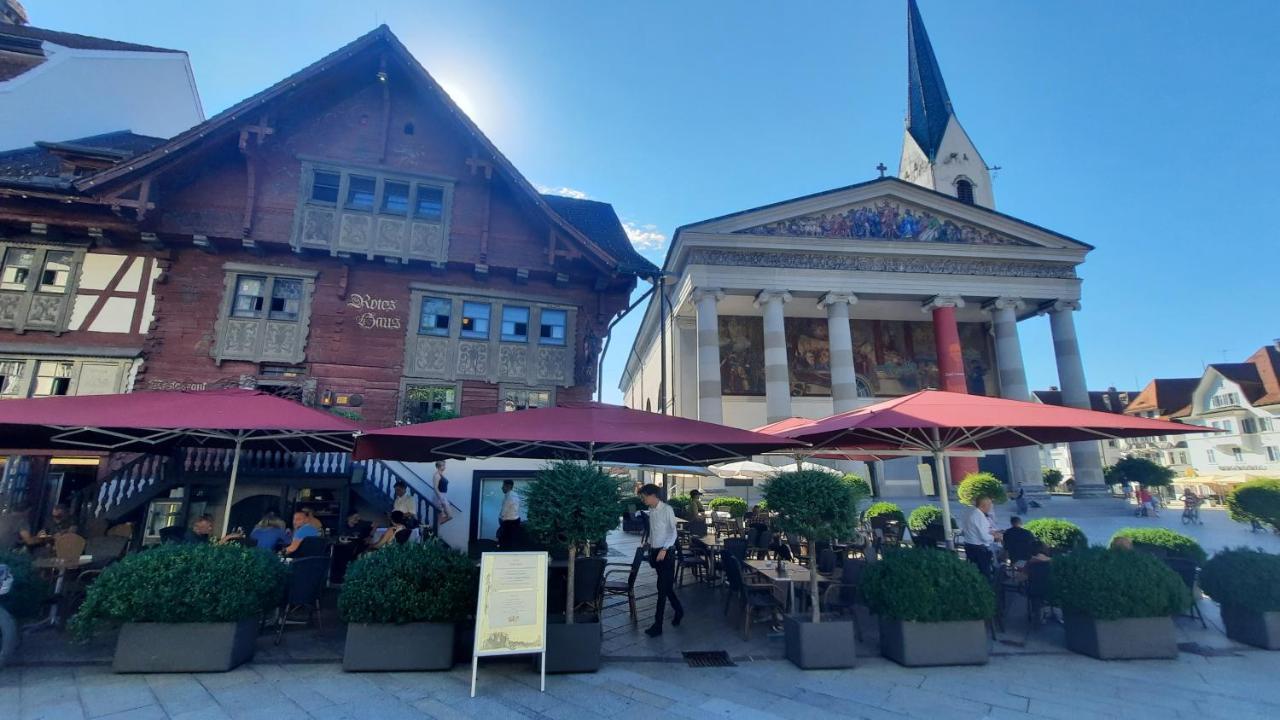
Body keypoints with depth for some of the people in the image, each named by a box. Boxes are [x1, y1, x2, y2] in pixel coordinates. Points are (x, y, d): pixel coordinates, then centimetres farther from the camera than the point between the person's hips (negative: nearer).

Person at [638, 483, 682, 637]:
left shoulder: (667, 509, -15)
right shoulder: (651, 511, 6)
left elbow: (673, 532, -15)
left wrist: (664, 550, -21)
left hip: (666, 552, -7)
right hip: (655, 551, 7)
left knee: (662, 588, -2)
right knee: (665, 586, 17)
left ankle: (658, 625, 4)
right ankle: (678, 610, 38)